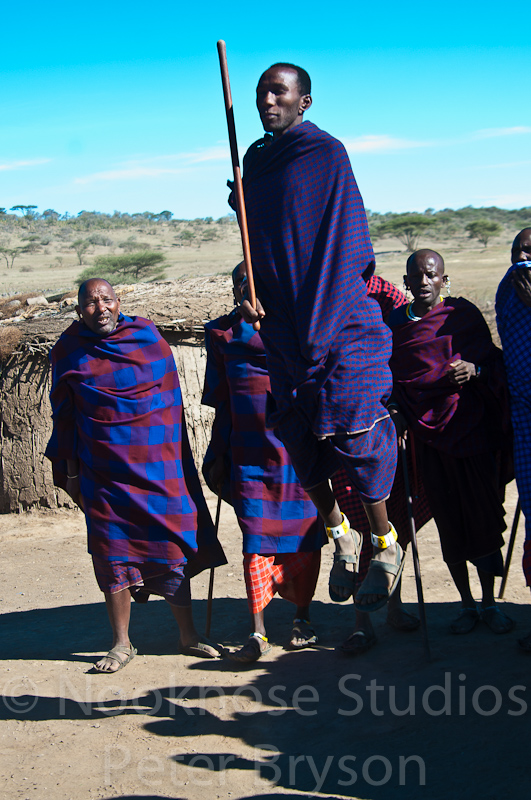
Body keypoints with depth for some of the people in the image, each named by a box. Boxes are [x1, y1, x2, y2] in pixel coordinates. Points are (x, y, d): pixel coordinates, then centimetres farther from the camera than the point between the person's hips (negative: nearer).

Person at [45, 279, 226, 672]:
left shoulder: (147, 335, 2)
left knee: (173, 544, 1)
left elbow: (171, 399, 8)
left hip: (157, 460, 0)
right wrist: (71, 472, 6)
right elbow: (65, 415, 7)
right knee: (113, 549, 1)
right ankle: (122, 643, 12)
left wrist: (176, 454, 7)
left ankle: (188, 635, 13)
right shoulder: (70, 351, 1)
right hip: (104, 468, 0)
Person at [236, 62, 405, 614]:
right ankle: (341, 537, 26)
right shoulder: (255, 161, 13)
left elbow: (346, 247, -7)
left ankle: (385, 545, 11)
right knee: (299, 444, 6)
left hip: (338, 327, -6)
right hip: (282, 327, 6)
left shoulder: (327, 155, -5)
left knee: (353, 434, -8)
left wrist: (319, 331, -9)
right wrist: (251, 293, 4)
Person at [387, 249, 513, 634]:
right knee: (448, 521, 5)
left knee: (484, 515, 0)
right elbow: (391, 377, 13)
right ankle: (467, 605, 20)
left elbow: (492, 360, 2)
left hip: (472, 427, -1)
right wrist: (394, 409, -4)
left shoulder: (463, 314, 1)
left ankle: (490, 603, 16)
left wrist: (474, 369, -18)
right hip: (430, 432, 2)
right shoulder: (394, 323, 7)